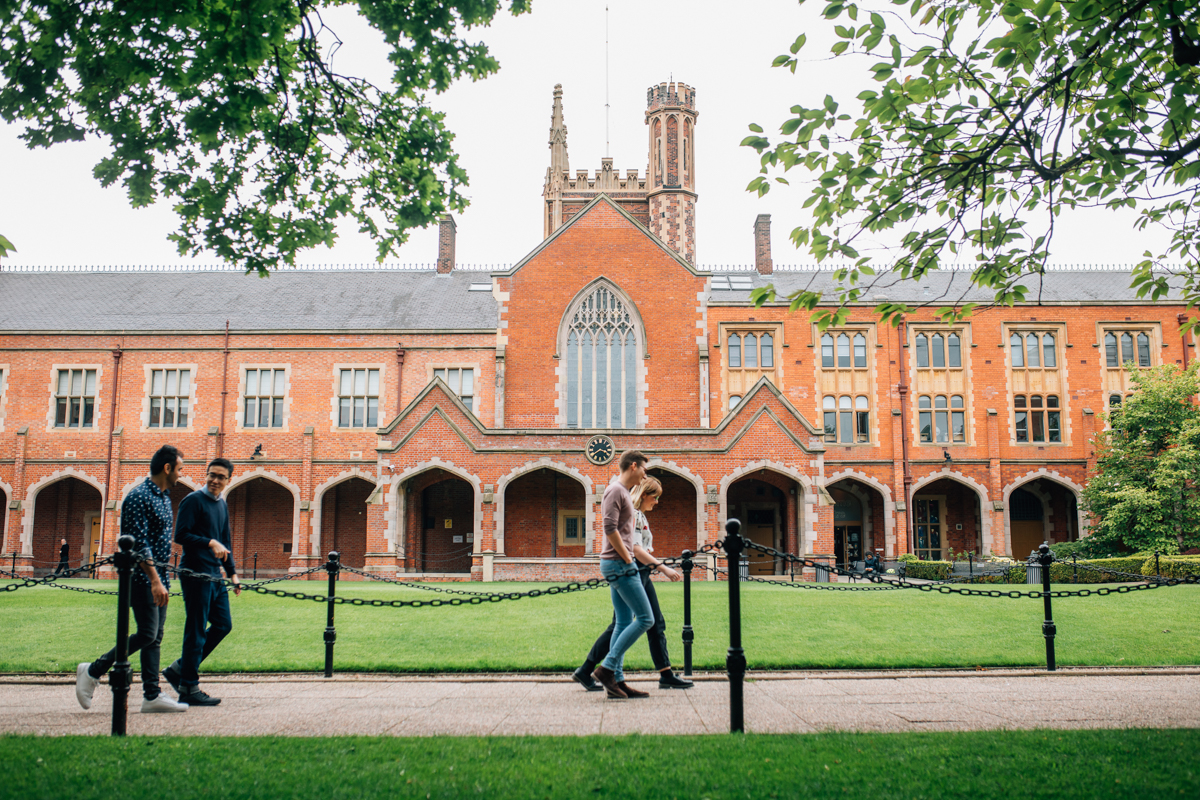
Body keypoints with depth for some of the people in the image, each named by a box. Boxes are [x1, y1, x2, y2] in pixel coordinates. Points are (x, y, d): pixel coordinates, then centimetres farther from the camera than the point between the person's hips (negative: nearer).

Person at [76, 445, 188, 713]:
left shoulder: (164, 497, 16)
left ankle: (152, 696, 9)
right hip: (142, 577, -9)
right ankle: (93, 672, 6)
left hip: (158, 578, 9)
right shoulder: (140, 497, -14)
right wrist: (155, 580, -25)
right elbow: (139, 543, -21)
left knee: (155, 637, 7)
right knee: (147, 634, -10)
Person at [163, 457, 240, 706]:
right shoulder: (193, 500, -8)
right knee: (196, 631, -5)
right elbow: (180, 535, -16)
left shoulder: (222, 505, 17)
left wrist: (232, 572, 19)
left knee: (223, 625, 11)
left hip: (215, 575, 9)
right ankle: (188, 688, 4)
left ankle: (180, 669, 21)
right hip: (196, 573, -9)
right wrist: (210, 543, -26)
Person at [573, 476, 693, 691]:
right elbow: (635, 549, -22)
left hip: (642, 575, 10)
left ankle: (666, 675, 10)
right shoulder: (631, 514, -14)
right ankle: (584, 672, 4)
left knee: (656, 624, 8)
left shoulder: (640, 515, 17)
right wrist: (663, 567, -24)